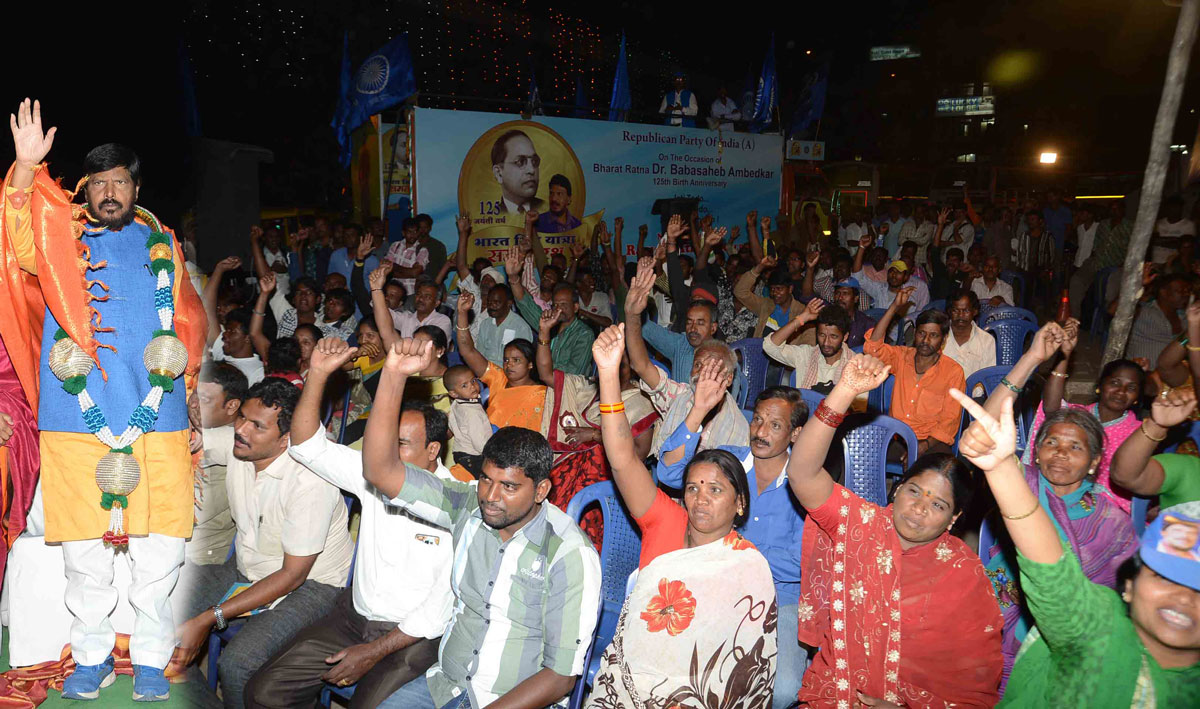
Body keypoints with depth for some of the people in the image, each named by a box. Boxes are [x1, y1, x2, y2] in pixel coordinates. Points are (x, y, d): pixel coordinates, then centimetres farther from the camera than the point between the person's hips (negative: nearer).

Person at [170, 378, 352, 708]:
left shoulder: (310, 480, -28)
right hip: (246, 567, 7)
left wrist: (210, 618, -23)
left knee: (236, 663, -28)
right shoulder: (234, 444, -8)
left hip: (310, 583, -7)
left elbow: (293, 575, -23)